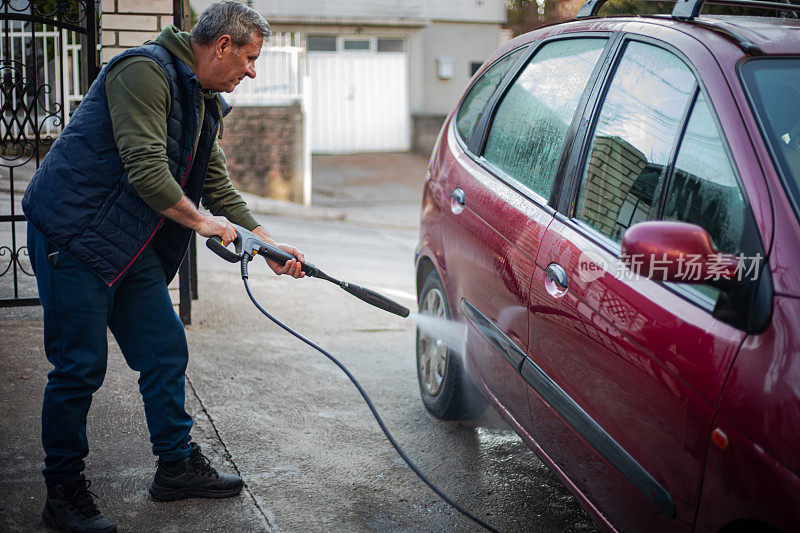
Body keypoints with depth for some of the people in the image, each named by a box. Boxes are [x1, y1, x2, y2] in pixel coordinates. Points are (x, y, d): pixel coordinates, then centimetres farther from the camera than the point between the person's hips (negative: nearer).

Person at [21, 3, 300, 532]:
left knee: (165, 351, 11)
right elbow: (147, 171, -24)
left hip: (133, 247, 9)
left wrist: (269, 244, 14)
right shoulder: (145, 71, -16)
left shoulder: (204, 105, 15)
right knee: (80, 367, -4)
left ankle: (178, 465, 25)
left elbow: (219, 188, 20)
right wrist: (201, 221, -12)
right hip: (74, 234, -9)